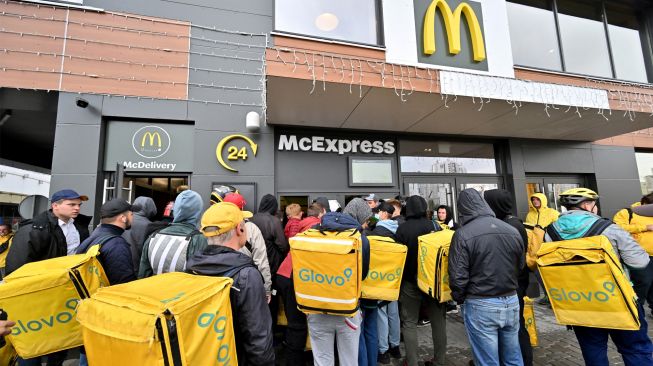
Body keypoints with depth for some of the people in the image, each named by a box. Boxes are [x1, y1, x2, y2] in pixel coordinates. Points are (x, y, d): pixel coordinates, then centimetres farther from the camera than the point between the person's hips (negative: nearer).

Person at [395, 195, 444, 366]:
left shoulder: (403, 228, -12)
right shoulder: (436, 226, -2)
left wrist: (398, 282, 2)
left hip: (411, 281, -3)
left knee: (409, 323, 9)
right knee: (438, 321, 15)